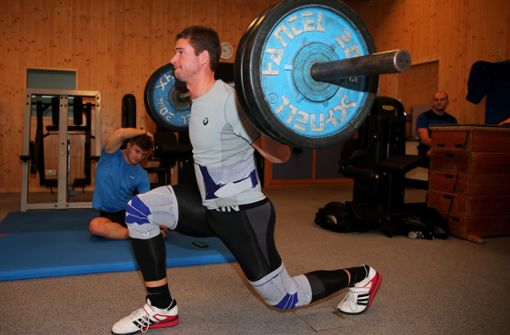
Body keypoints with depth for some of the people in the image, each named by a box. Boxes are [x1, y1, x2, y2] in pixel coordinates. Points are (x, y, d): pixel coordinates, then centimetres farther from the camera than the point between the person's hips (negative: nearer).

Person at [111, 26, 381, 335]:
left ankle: (360, 277, 30)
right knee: (139, 209, -5)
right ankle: (161, 308, 6)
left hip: (243, 212, -8)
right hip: (210, 207, 8)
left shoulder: (229, 99, -23)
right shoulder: (200, 103, 4)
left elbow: (280, 155, -23)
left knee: (283, 298, 5)